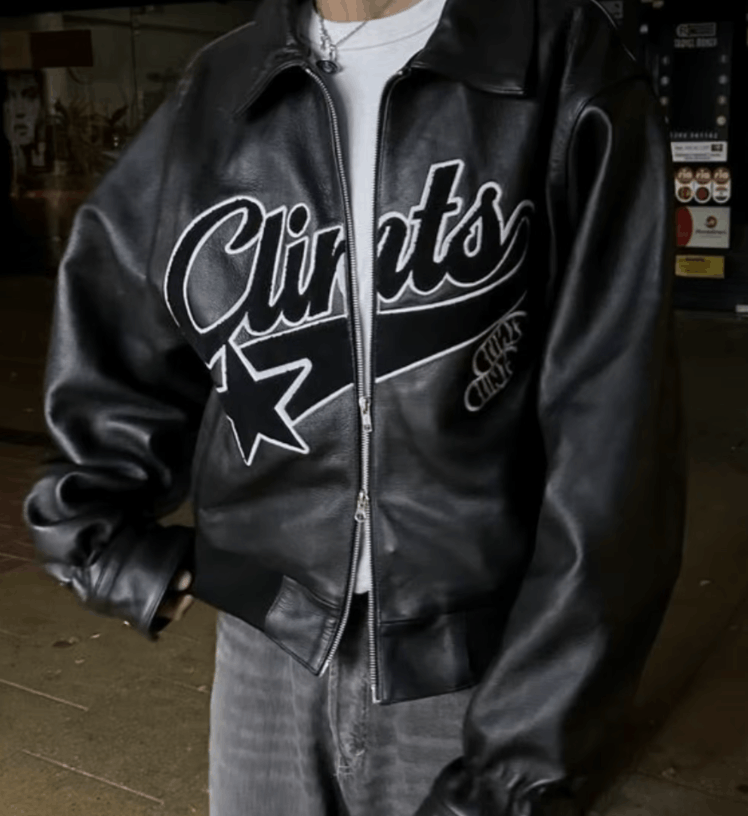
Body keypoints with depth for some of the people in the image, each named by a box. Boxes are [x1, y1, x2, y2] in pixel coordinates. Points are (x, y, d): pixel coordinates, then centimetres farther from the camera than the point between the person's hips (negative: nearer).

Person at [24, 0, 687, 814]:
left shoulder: (569, 74, -10)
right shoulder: (211, 101, 0)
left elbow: (611, 441, -14)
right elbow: (115, 337, 15)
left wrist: (530, 745, -14)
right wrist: (98, 527, 7)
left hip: (477, 664, -2)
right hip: (269, 646, 3)